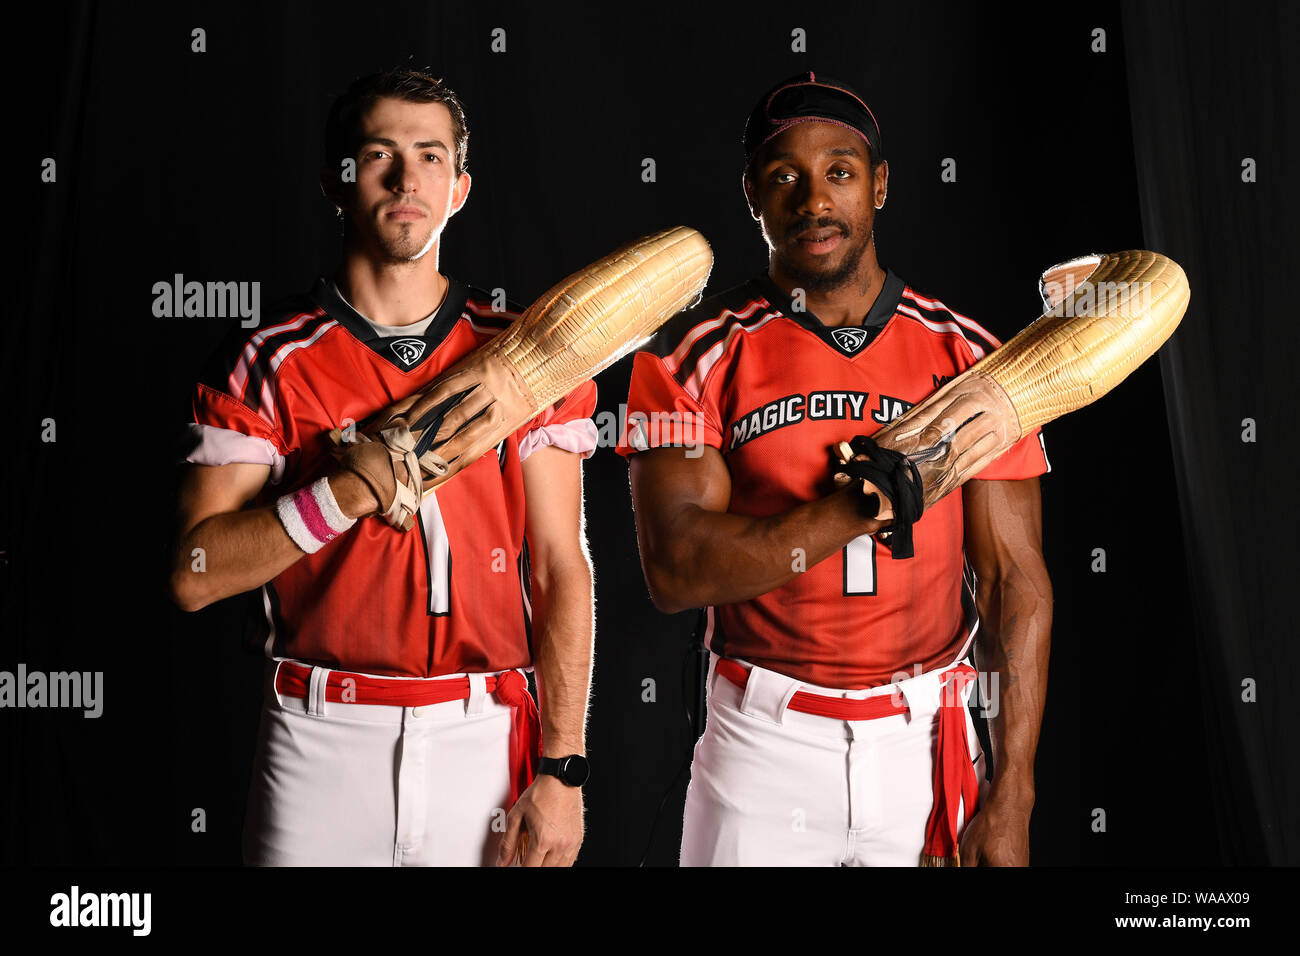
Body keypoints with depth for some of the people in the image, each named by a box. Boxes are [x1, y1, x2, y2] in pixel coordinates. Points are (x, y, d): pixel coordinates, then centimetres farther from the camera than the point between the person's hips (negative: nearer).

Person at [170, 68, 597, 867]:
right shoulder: (268, 363, 0)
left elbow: (561, 570, -1)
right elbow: (194, 577, -6)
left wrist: (560, 770, -7)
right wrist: (350, 492, -19)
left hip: (485, 740, 1)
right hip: (322, 741, 0)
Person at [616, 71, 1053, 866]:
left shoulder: (970, 358, 1)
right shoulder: (698, 358, -3)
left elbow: (1016, 580, -1)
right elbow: (675, 571, -13)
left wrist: (1011, 798, -6)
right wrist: (864, 505, -20)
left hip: (927, 742, 2)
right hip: (765, 742, -1)